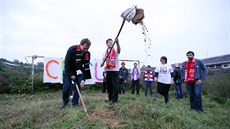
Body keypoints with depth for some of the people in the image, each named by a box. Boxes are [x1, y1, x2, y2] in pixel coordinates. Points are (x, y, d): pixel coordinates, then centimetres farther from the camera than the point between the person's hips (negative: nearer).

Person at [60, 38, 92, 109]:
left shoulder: (87, 53, -17)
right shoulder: (72, 49, -26)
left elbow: (86, 66, -17)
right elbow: (67, 63, -21)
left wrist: (83, 79, -23)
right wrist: (71, 74, -21)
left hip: (79, 71, 2)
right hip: (68, 70, -2)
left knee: (78, 86, -7)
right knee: (66, 86, -6)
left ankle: (75, 103, 9)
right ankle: (65, 101, 20)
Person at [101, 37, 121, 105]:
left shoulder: (115, 51, -2)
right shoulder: (105, 52, 12)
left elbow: (119, 50, -26)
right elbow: (103, 60, 14)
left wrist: (117, 43, -46)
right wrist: (102, 63, -11)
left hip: (115, 70, -5)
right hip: (108, 70, 5)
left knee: (115, 85, -6)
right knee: (109, 85, 11)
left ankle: (115, 99, 2)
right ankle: (110, 98, 24)